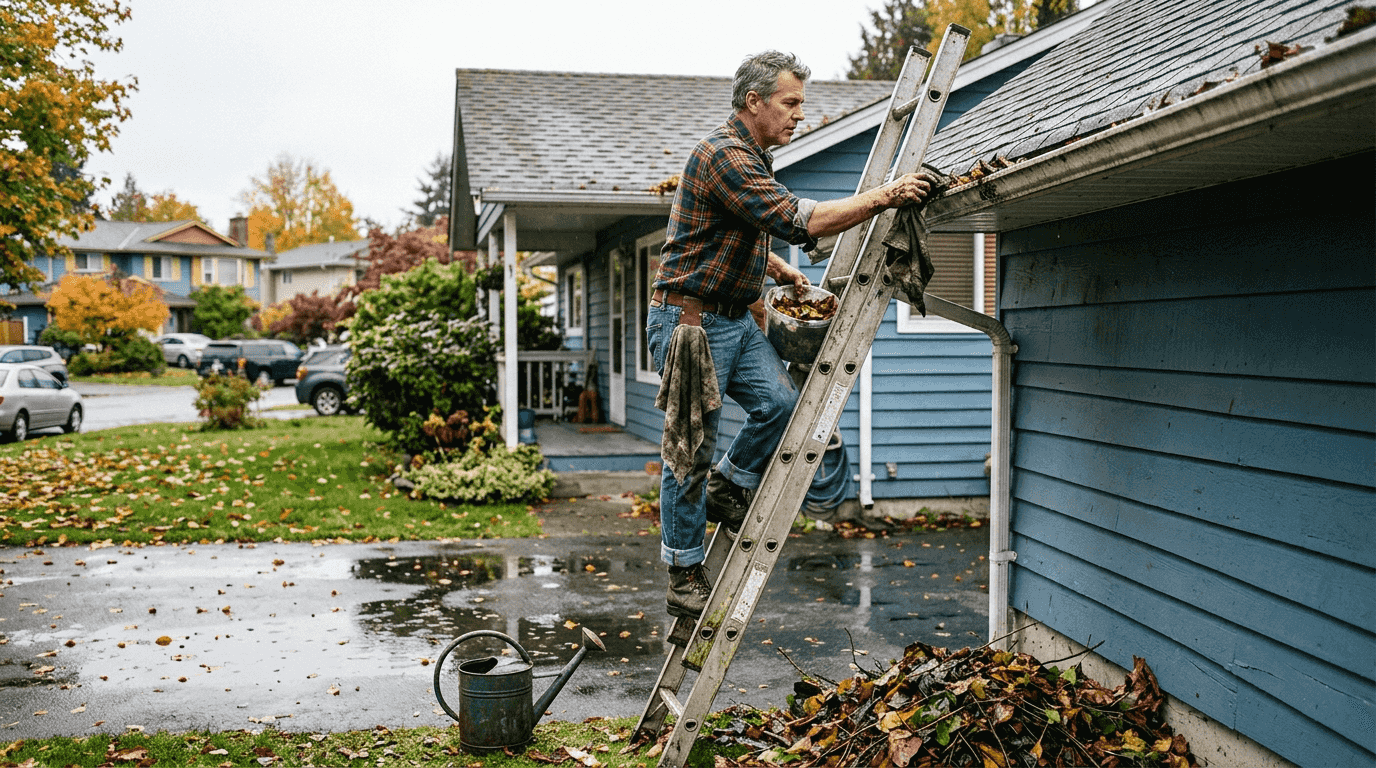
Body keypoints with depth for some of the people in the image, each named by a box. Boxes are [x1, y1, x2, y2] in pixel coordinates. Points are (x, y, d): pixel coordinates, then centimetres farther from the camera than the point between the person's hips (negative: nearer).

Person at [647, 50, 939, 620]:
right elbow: (799, 221, -28)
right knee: (693, 448, -4)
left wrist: (781, 270, 12)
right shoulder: (723, 155, -19)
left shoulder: (753, 156, 14)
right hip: (690, 319, -9)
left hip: (736, 318, 9)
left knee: (782, 402, -7)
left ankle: (727, 489, 16)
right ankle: (684, 576, 8)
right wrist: (883, 196, -26)